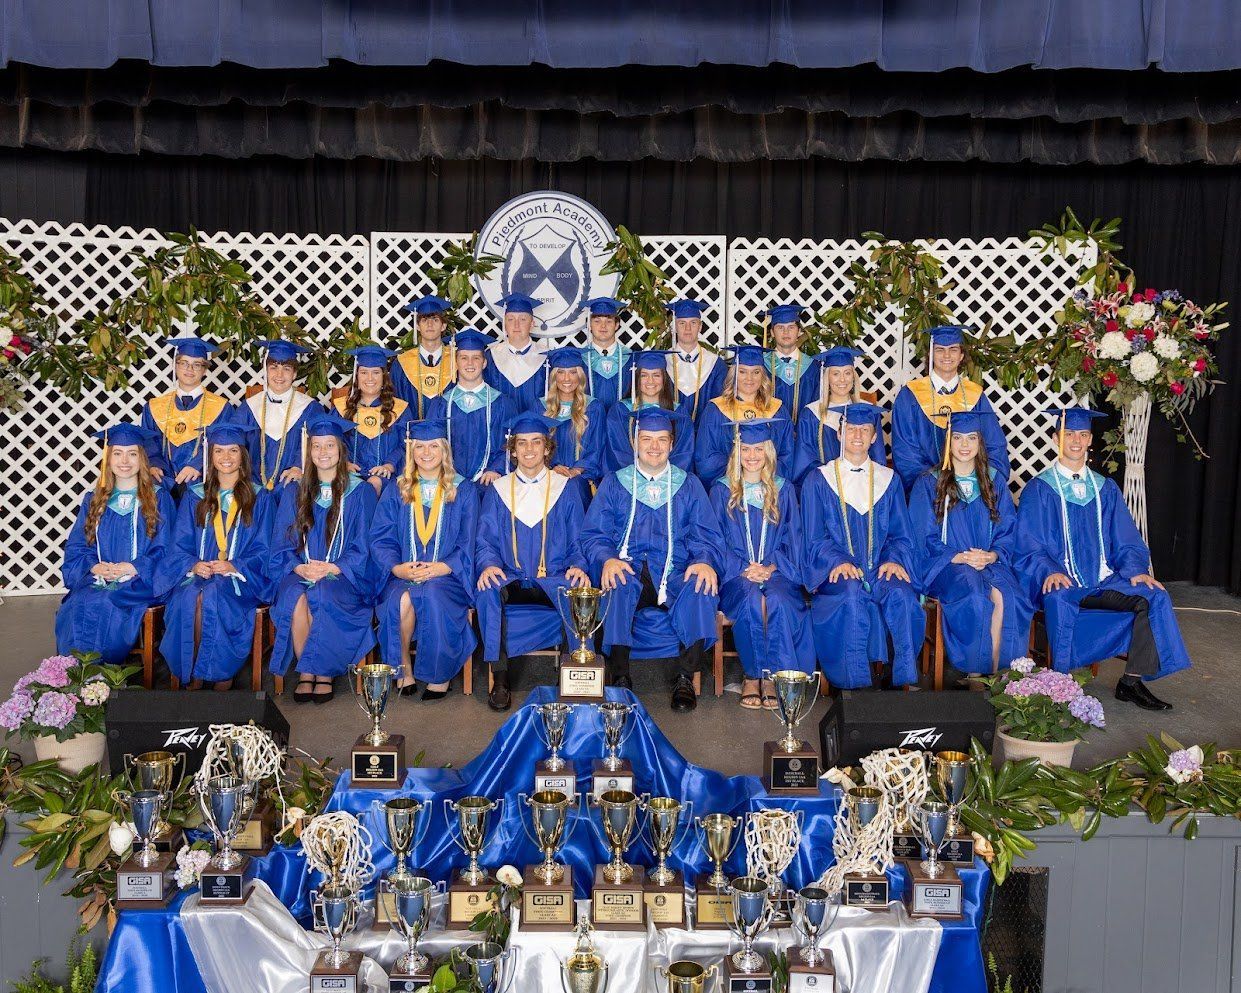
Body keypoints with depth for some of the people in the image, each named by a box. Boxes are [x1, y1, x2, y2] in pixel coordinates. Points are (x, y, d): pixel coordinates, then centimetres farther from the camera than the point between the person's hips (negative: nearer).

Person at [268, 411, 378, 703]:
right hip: (300, 573, 2)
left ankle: (324, 672, -19)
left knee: (323, 596, -34)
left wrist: (331, 569, -14)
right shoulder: (294, 491, 13)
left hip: (344, 577, -2)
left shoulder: (360, 492, 6)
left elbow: (363, 548, 1)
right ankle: (306, 672, -18)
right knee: (296, 599, -32)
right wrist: (300, 567, -11)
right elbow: (281, 544, 9)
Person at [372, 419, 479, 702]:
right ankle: (403, 668, -12)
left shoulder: (464, 491, 8)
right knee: (401, 601, -33)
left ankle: (439, 676, -17)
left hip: (447, 575, -1)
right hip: (402, 575, 1)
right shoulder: (396, 492, 13)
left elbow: (469, 544, 2)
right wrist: (396, 567, -13)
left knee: (432, 596, -35)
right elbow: (381, 539, 7)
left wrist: (441, 568, -15)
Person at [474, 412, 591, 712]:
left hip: (555, 580, -1)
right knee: (488, 592, -34)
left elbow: (579, 542, 8)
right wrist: (488, 564, -15)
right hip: (511, 580, 1)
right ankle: (499, 680, -26)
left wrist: (578, 566, -14)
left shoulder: (566, 490, 11)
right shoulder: (497, 491, 13)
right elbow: (485, 541, 8)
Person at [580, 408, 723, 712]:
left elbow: (706, 536, 8)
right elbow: (594, 535, 6)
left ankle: (685, 678, -22)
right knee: (618, 584, -35)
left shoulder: (689, 485, 17)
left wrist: (705, 561, -16)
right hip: (628, 570, 0)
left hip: (674, 575, 1)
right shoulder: (614, 484, 15)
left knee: (702, 586, -32)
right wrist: (607, 559, -17)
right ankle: (620, 677, -28)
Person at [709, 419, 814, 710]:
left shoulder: (784, 490, 14)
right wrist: (743, 569, -12)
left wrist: (771, 567, -8)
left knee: (778, 600, -33)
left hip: (776, 571, 1)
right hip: (736, 574, -1)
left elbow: (792, 538, 10)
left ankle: (770, 677, -24)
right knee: (752, 600, -34)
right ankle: (752, 675, -21)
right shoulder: (722, 491, 10)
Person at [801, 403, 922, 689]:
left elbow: (901, 535, 13)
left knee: (900, 593, -31)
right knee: (852, 594, -35)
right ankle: (855, 684, -28)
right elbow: (814, 539, 2)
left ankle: (905, 681, -23)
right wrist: (839, 562, -18)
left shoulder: (889, 480, 16)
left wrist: (894, 560, -10)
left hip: (880, 569, 2)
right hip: (837, 572, -2)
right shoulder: (818, 480, 9)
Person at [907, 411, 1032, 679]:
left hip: (991, 563, 3)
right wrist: (960, 557, -16)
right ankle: (973, 672, -23)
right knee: (978, 594, -34)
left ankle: (995, 674, -25)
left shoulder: (994, 484, 16)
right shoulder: (928, 484, 6)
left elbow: (1008, 533, 11)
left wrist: (991, 555, -11)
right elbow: (925, 540, 0)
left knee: (1008, 596, -31)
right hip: (945, 567, -2)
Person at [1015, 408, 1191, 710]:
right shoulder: (1039, 489, 3)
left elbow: (1126, 541, 15)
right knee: (1059, 600, -38)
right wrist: (1049, 572, -23)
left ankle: (1132, 682, -14)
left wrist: (1135, 569, -6)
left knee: (1154, 597, -21)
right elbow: (1028, 548, -3)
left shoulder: (1105, 489, 17)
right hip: (1060, 583, -4)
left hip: (1103, 580, 4)